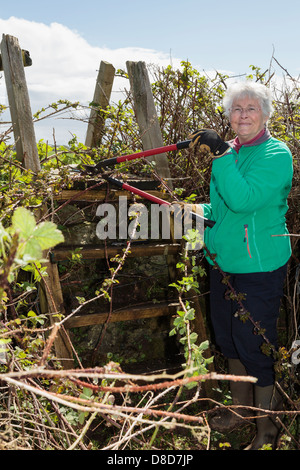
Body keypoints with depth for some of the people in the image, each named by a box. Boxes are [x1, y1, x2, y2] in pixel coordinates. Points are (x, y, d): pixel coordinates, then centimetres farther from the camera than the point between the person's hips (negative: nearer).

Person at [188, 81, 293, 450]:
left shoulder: (276, 154, -14)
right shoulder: (229, 151, 9)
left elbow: (243, 200, -30)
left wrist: (220, 154, -30)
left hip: (258, 269, -8)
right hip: (222, 263, 8)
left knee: (255, 349, 1)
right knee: (229, 341, 20)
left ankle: (266, 432, 22)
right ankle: (240, 409, 42)